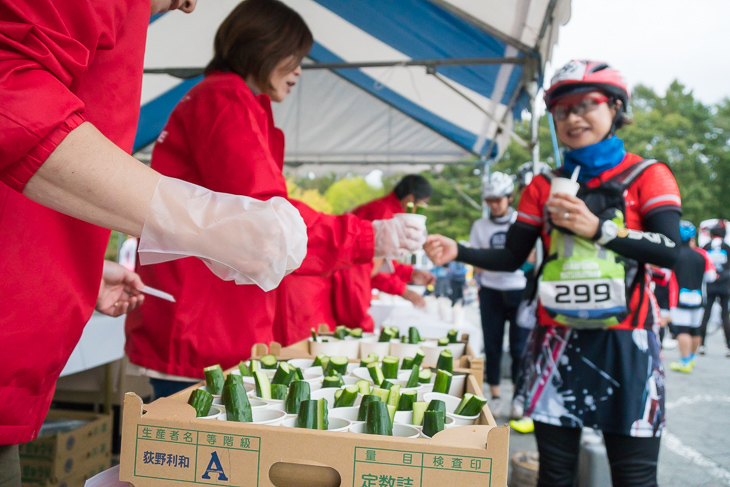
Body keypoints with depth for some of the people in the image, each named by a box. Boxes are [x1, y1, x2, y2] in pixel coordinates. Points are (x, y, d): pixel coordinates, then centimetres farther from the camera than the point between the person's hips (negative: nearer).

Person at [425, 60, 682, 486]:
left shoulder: (647, 176, 3)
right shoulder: (544, 187, 12)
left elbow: (670, 250, -11)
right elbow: (511, 258, 10)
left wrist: (596, 228, -20)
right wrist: (457, 251, -5)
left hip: (624, 343, -2)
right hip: (557, 342, 3)